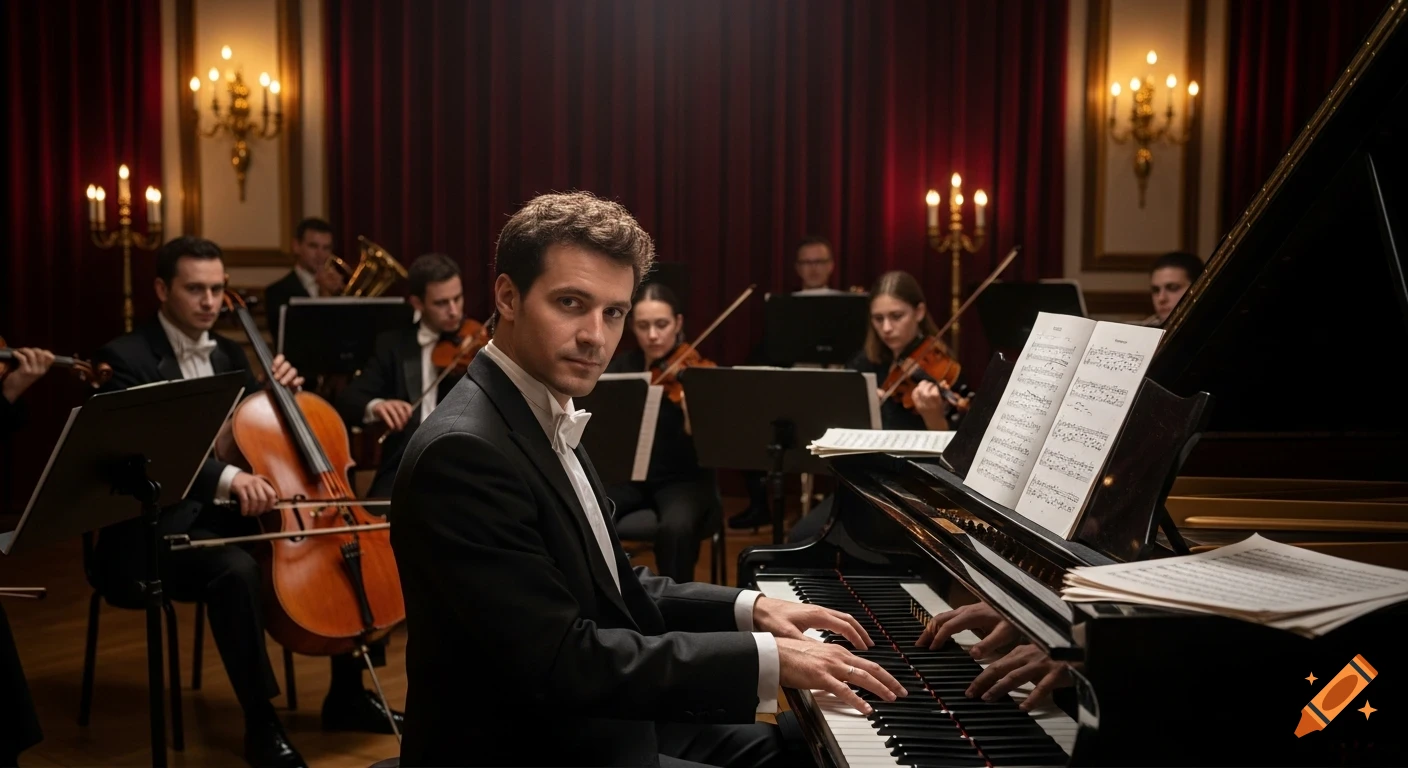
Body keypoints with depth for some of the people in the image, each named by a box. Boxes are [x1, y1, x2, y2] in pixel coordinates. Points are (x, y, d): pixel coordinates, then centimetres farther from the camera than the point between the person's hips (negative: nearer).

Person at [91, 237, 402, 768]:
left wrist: (283, 391, -4)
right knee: (236, 569, -36)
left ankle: (346, 695, 11)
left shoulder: (227, 353, 12)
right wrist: (226, 475, -42)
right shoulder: (126, 359, -11)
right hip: (159, 529, -8)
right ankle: (262, 725, -20)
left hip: (228, 512, 8)